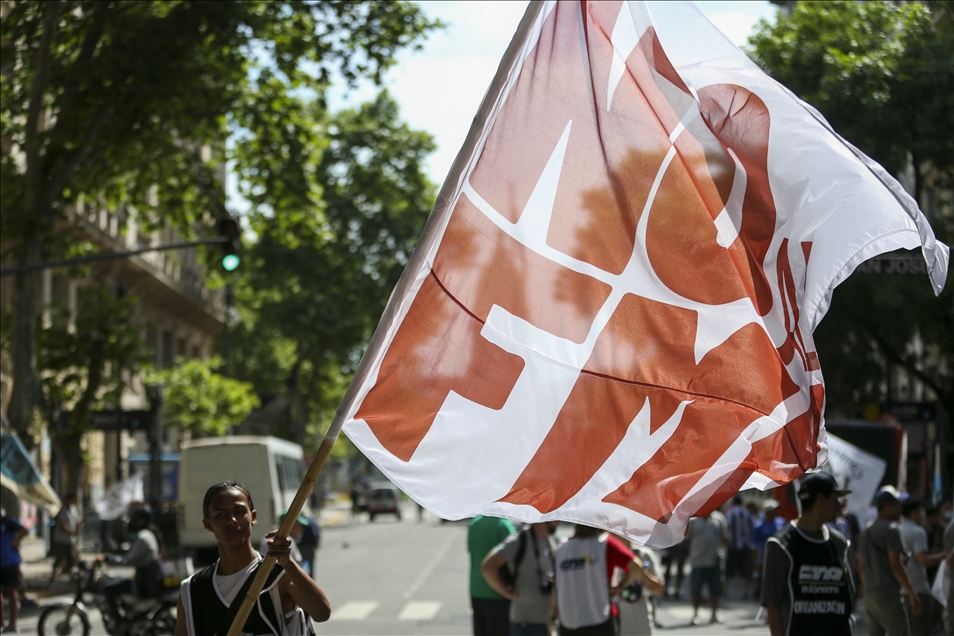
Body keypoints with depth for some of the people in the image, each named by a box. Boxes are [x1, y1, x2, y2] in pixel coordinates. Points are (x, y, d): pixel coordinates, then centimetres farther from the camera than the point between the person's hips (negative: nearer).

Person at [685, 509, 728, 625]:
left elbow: (724, 538, 9)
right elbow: (688, 540, 3)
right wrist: (691, 556, -1)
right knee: (695, 590, 2)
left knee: (715, 590, 7)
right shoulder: (693, 521, -1)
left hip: (715, 560, 1)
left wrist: (721, 552, -2)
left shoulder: (719, 519, 3)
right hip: (698, 560, -1)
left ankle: (714, 614, 19)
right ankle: (695, 614, 14)